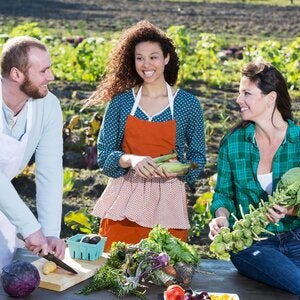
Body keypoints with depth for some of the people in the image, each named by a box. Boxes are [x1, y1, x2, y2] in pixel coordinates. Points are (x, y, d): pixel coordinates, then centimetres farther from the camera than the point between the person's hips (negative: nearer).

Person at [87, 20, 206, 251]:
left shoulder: (187, 103, 1)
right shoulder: (120, 101, 2)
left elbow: (198, 157, 6)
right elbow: (104, 156, 1)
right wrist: (131, 160, -18)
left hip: (167, 203, -1)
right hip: (123, 201, 1)